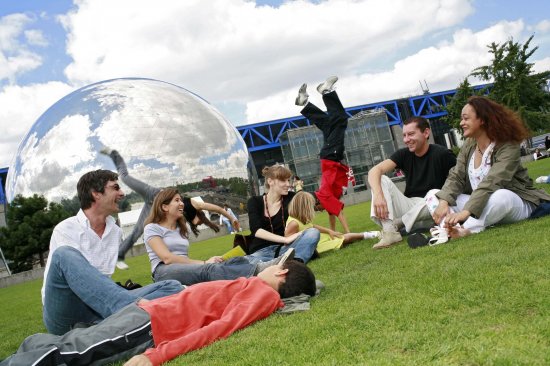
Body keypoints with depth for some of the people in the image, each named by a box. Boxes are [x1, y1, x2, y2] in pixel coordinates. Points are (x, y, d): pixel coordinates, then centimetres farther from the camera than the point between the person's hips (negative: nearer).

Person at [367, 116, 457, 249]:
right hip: (409, 207, 4)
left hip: (430, 210, -4)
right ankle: (389, 232, -28)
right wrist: (378, 194, -32)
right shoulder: (404, 154, 1)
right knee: (381, 180, -13)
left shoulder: (442, 154, -9)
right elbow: (375, 171, -12)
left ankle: (395, 224, -16)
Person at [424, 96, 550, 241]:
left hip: (514, 203, -6)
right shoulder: (468, 147, 4)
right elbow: (456, 178, -4)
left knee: (501, 196, -41)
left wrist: (465, 212, -43)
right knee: (432, 195, -9)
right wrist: (443, 202, -25)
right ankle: (450, 230, -37)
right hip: (479, 204, 7)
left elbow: (491, 183, -31)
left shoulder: (508, 146, -18)